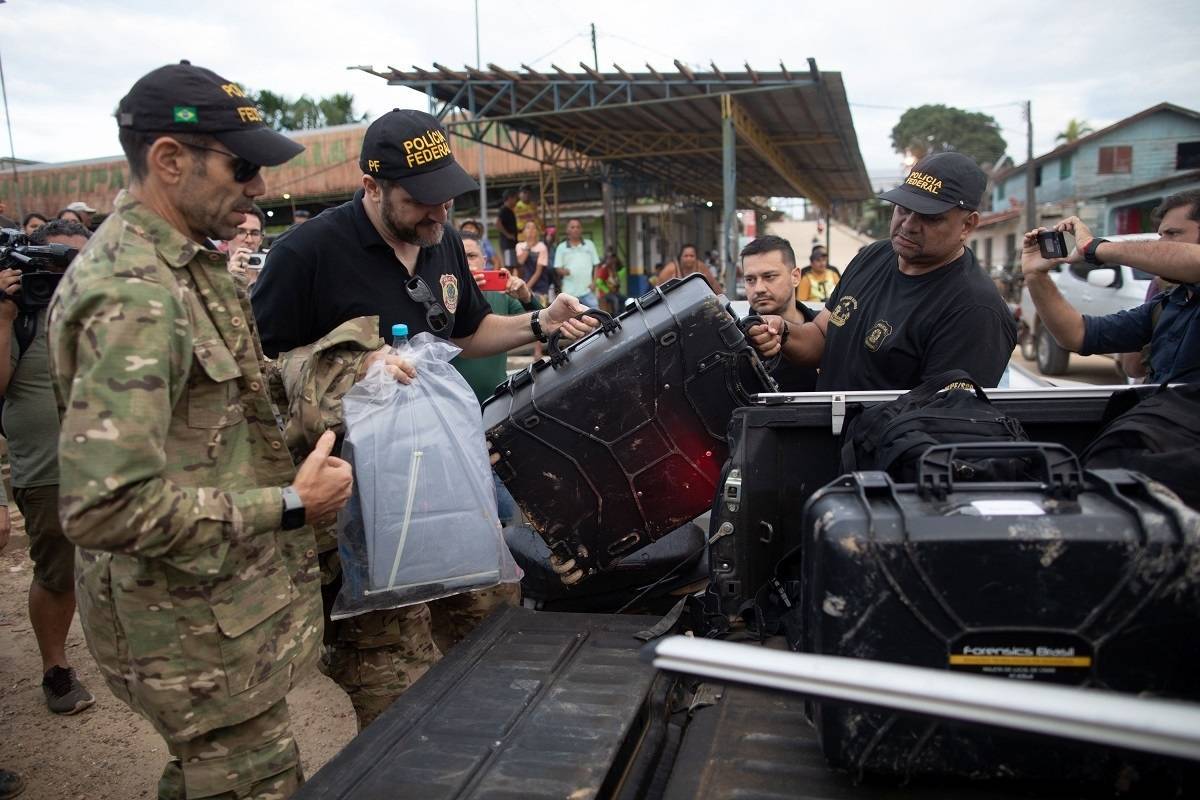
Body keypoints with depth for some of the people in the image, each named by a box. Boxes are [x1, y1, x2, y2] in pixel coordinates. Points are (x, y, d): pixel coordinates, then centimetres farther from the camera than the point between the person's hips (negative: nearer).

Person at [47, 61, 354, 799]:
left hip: (223, 599, 9)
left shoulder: (188, 266, 8)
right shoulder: (131, 295, -25)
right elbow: (105, 507, -30)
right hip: (198, 626, -9)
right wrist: (290, 506, -23)